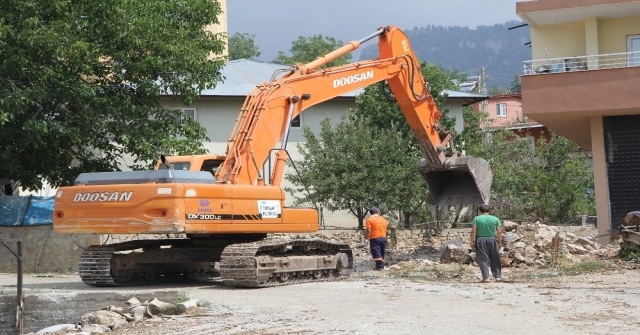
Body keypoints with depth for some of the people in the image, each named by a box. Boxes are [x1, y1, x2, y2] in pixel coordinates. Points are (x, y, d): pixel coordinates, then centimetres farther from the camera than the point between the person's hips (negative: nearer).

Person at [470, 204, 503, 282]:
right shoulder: (495, 219, 4)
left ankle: (486, 277, -4)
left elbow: (473, 231, -7)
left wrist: (472, 242, -2)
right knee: (495, 259, 12)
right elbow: (499, 232, 1)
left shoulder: (476, 219, -1)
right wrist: (500, 242, 8)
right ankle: (498, 276, 11)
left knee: (483, 259, 2)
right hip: (492, 239, 2)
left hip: (480, 240, -2)